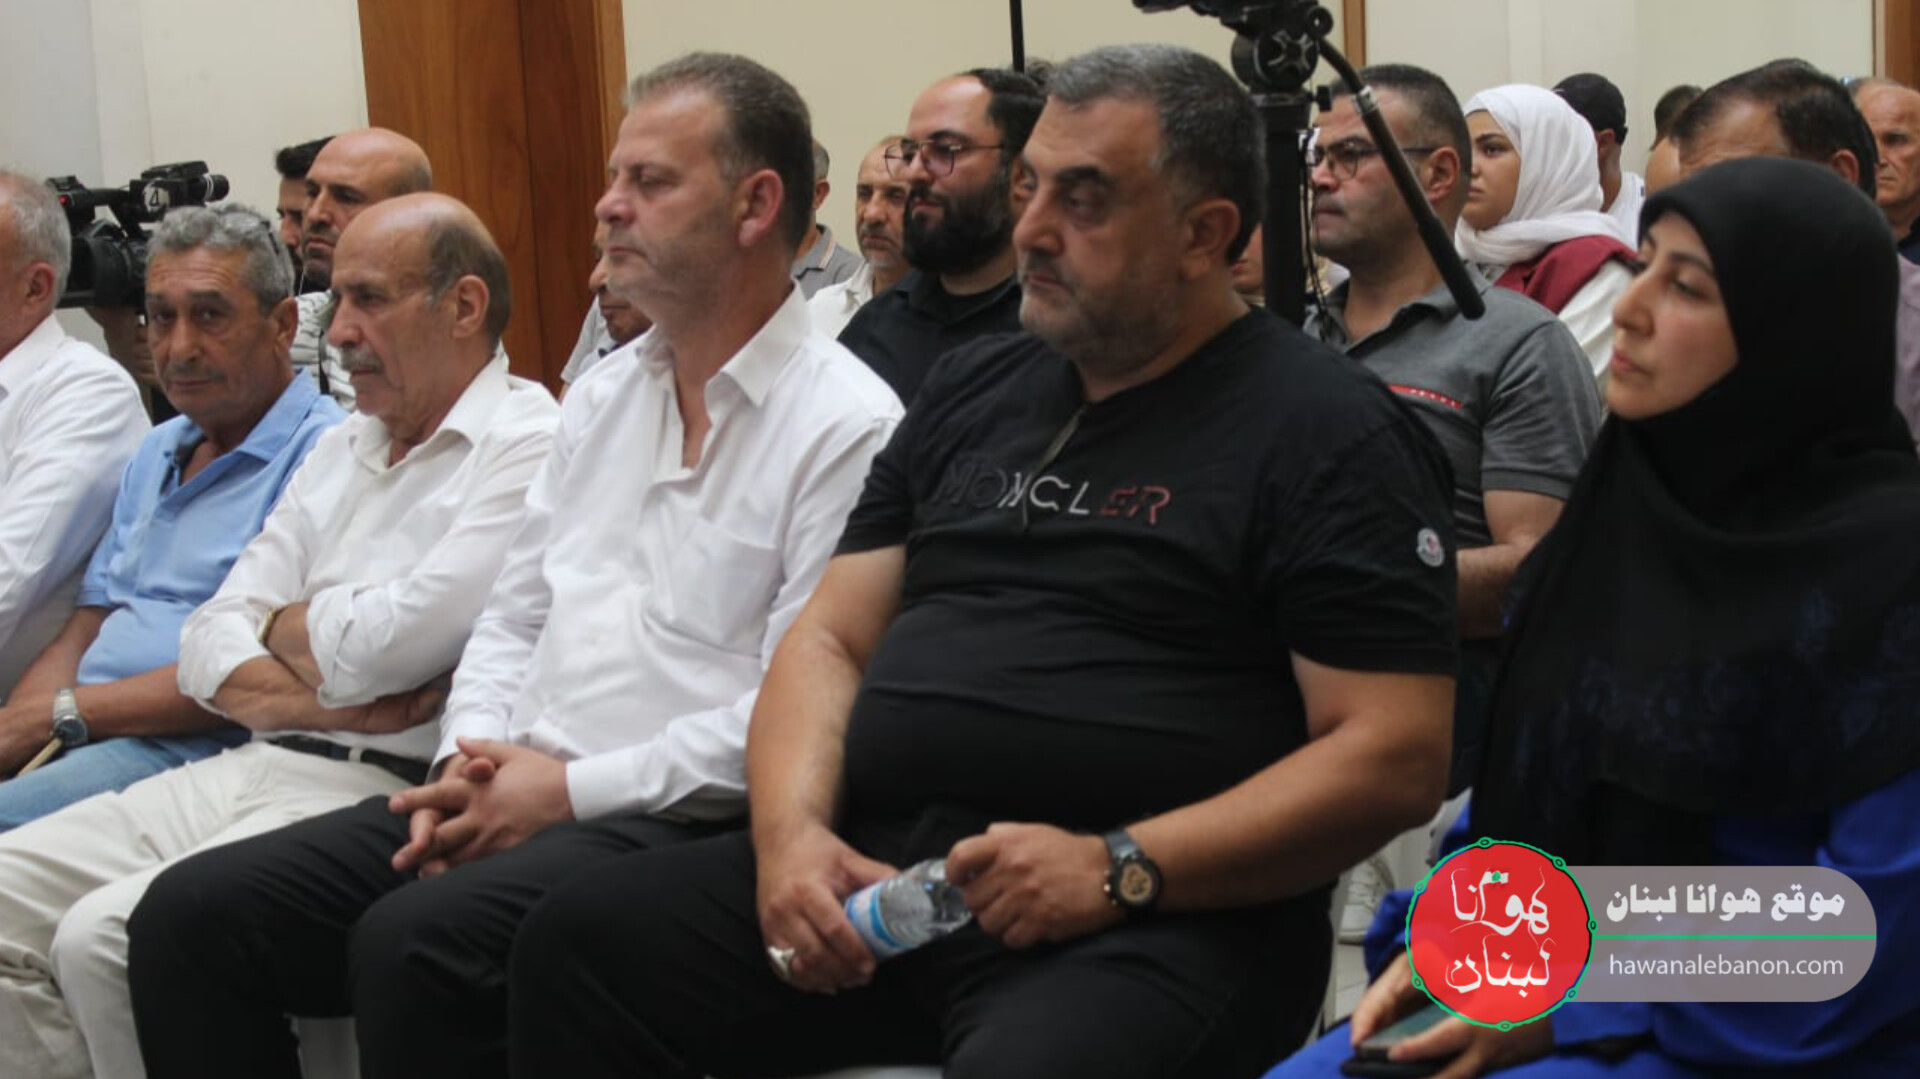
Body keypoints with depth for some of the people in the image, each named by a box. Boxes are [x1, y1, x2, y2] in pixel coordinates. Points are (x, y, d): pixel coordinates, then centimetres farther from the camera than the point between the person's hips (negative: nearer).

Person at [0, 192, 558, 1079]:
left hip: (373, 794, -9)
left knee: (104, 938, -24)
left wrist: (284, 628, 5)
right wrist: (309, 695, -8)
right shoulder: (341, 448, 20)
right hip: (246, 771, 9)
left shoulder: (529, 447, -7)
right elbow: (209, 640, 14)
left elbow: (383, 646, -17)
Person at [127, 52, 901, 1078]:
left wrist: (574, 789, -13)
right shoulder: (603, 395, 19)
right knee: (191, 914, -7)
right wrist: (470, 760, 1)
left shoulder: (846, 424, -8)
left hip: (670, 821, -8)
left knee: (413, 946, -33)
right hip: (511, 794, 8)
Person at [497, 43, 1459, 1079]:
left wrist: (1119, 869, -17)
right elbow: (830, 639, 17)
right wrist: (789, 827, -3)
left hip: (1156, 921, -6)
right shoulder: (972, 389, 19)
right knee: (580, 944, -13)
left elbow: (1394, 755, -9)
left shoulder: (1330, 429, -2)